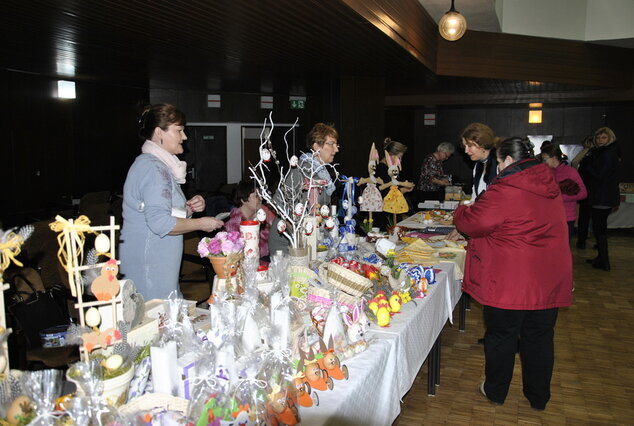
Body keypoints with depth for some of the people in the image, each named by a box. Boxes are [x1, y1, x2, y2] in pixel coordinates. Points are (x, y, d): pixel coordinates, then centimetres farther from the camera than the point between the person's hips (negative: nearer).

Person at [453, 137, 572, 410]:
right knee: (539, 337, 17)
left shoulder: (503, 191, -18)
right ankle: (538, 397, 32)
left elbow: (472, 223, -14)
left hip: (509, 281, -6)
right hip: (549, 279, 6)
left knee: (501, 336, 11)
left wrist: (461, 211, 7)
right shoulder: (550, 186, 7)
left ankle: (495, 391, 29)